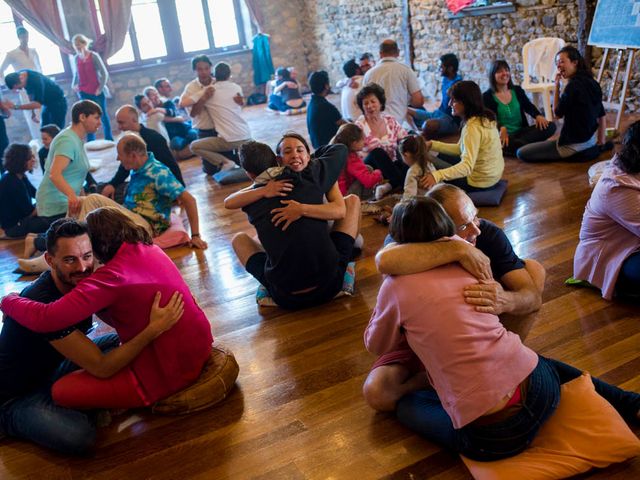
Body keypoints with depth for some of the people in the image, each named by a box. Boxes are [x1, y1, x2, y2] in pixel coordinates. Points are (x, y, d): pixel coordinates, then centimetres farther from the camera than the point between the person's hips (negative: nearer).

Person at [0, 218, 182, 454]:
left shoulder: (80, 283, -10)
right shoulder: (43, 303, -33)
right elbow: (101, 367, -32)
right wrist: (154, 328, -36)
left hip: (52, 369, 8)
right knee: (80, 437, -30)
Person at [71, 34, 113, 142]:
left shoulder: (94, 56, -9)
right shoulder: (76, 58, 6)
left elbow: (104, 73, -10)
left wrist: (100, 88, -12)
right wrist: (74, 84, 7)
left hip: (96, 92, -4)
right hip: (84, 92, 4)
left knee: (103, 115, 5)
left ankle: (109, 140, 14)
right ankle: (91, 142, 9)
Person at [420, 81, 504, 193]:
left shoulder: (473, 127, -28)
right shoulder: (484, 118, 1)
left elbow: (467, 166, -37)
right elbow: (460, 148, 9)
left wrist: (437, 175, -49)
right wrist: (432, 145, 3)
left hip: (480, 182, -9)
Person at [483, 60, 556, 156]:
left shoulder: (517, 90, 16)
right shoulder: (487, 97, 0)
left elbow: (529, 106, 10)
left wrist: (538, 115, -14)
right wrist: (501, 128, -35)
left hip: (521, 132, 6)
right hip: (503, 135, -6)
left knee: (550, 126, -19)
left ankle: (519, 144, -34)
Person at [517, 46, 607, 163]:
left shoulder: (573, 85, -21)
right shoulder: (591, 82, 4)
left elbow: (558, 113, -10)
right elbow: (602, 114, 9)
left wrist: (557, 86, -8)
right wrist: (601, 140, 14)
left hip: (575, 144, -9)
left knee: (522, 153, -9)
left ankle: (576, 154, -7)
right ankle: (595, 148, 15)